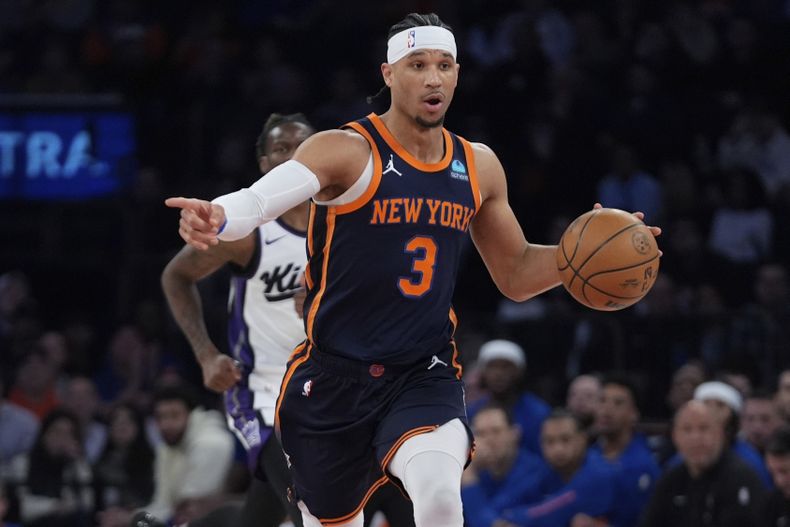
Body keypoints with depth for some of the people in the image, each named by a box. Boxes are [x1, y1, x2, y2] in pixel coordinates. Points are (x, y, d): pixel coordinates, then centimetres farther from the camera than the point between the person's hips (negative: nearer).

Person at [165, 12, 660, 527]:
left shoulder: (478, 166, 6)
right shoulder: (345, 152, -11)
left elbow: (515, 275, 18)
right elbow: (258, 200, -28)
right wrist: (217, 220, -51)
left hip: (425, 377, 2)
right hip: (334, 378, -2)